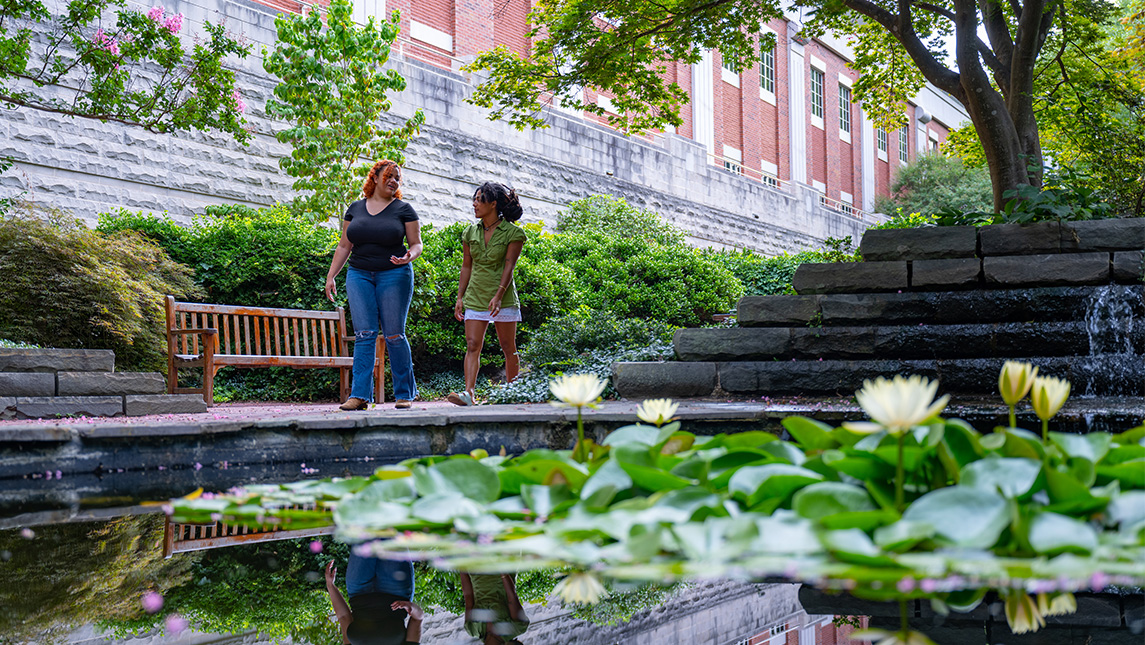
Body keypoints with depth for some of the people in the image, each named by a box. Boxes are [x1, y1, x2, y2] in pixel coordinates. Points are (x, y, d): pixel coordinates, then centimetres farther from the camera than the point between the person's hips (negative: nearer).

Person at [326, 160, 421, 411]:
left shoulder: (403, 209, 5)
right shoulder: (355, 209, 12)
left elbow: (416, 243, 4)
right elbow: (344, 246, 15)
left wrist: (410, 256, -19)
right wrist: (331, 275, 9)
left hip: (394, 275, -2)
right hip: (359, 275, 2)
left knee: (394, 335, -3)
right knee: (364, 334, -6)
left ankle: (404, 394, 7)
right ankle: (360, 395, -9)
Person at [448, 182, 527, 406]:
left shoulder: (513, 232, -5)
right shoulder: (470, 232, 9)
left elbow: (509, 266, -12)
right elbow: (466, 266, 13)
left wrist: (498, 296, -22)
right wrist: (460, 297, 7)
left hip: (503, 298, -3)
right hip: (475, 297, 3)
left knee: (508, 348, 4)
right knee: (472, 345, -9)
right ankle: (469, 393, -18)